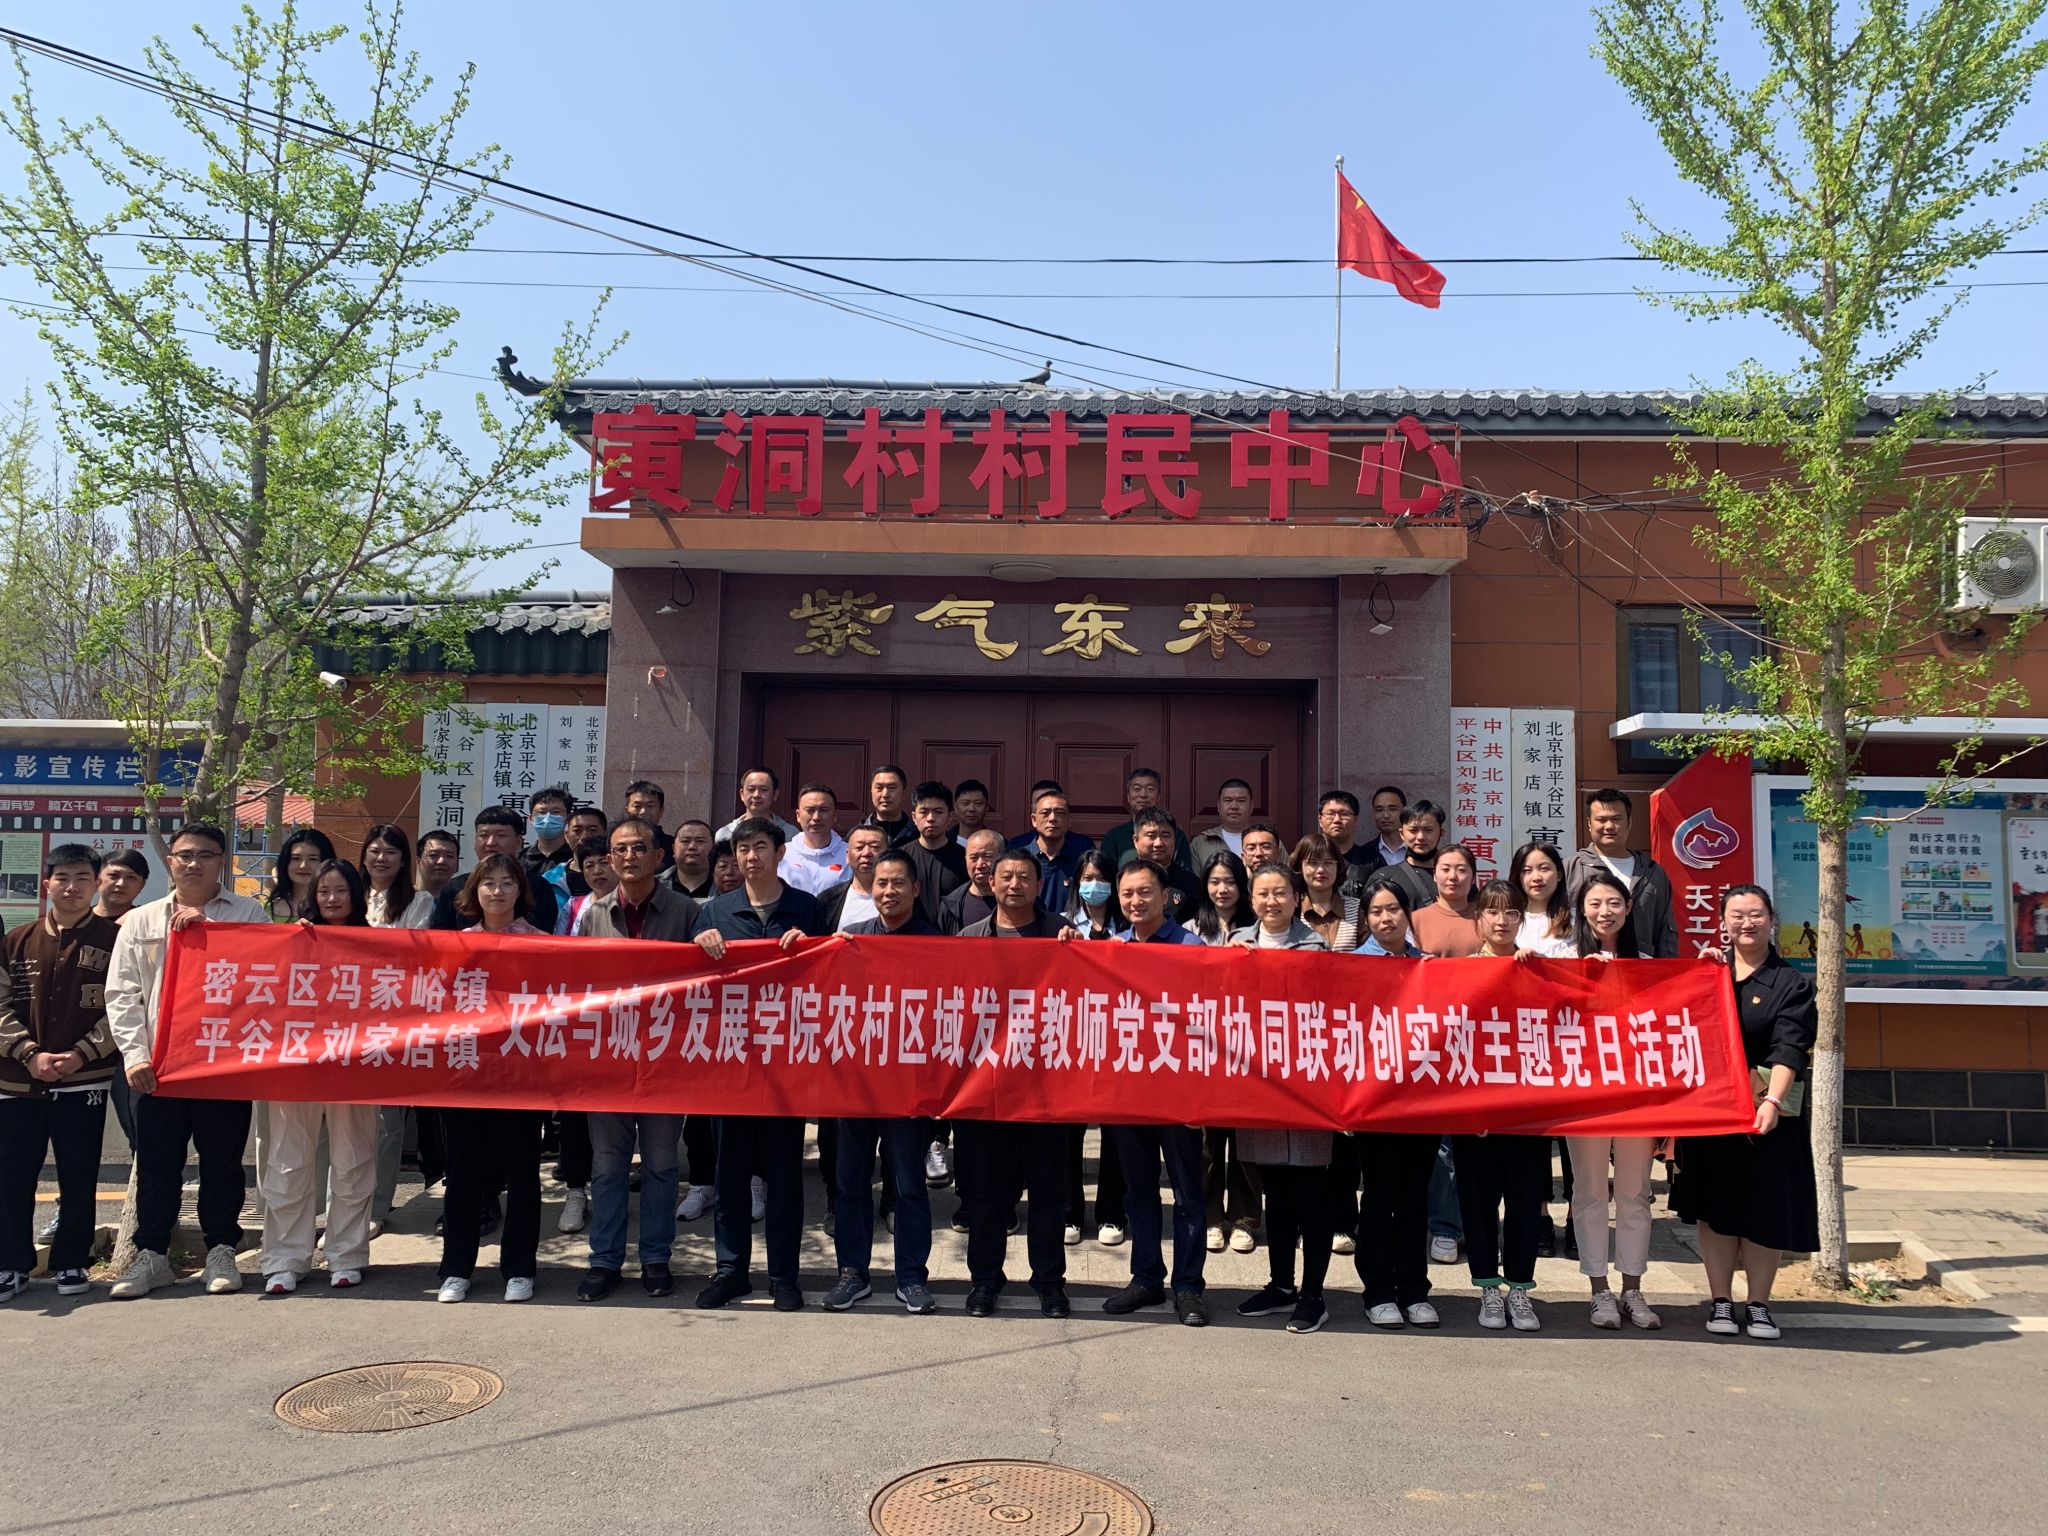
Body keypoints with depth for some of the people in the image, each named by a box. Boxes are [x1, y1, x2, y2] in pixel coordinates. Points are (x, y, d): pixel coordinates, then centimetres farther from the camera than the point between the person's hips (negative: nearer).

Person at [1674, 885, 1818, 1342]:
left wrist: (1772, 1101, -29)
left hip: (1769, 1109, -2)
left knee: (1766, 1204, 2)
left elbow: (1790, 1048, -14)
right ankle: (1720, 1300, 14)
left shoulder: (1791, 983, -2)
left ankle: (1759, 1304, 15)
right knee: (1716, 1203, 6)